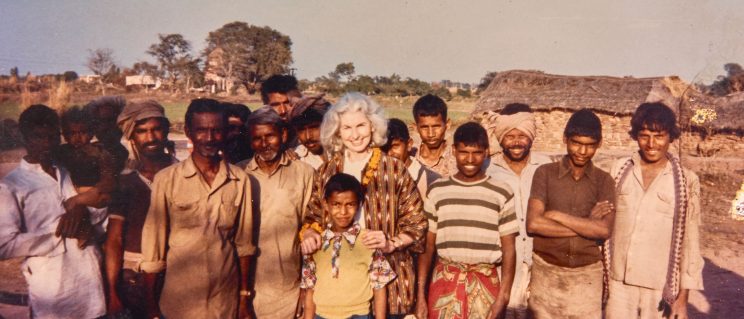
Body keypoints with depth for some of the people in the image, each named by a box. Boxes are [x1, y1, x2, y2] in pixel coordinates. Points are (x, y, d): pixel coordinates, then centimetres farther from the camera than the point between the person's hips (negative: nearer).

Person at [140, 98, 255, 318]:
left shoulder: (240, 180, -4)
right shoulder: (166, 179, -10)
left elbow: (243, 243, 3)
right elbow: (153, 247, -5)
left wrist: (245, 295, 6)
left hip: (227, 301, 2)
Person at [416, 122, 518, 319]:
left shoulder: (501, 194, 0)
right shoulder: (437, 191, 3)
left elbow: (508, 250, 2)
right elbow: (427, 246, 5)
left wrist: (503, 297, -7)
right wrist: (420, 295, 1)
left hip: (486, 284, -1)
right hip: (445, 282, 1)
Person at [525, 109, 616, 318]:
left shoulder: (604, 181, 3)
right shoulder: (545, 173, -2)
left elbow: (604, 230, -10)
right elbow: (533, 224, -13)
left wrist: (556, 215, -13)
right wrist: (587, 224, -11)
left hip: (587, 274, 1)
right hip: (547, 272, -1)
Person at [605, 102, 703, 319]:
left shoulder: (686, 181, -6)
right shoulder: (619, 170, 0)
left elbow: (690, 242, -3)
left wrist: (683, 296, -3)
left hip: (660, 288, -2)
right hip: (618, 283, 2)